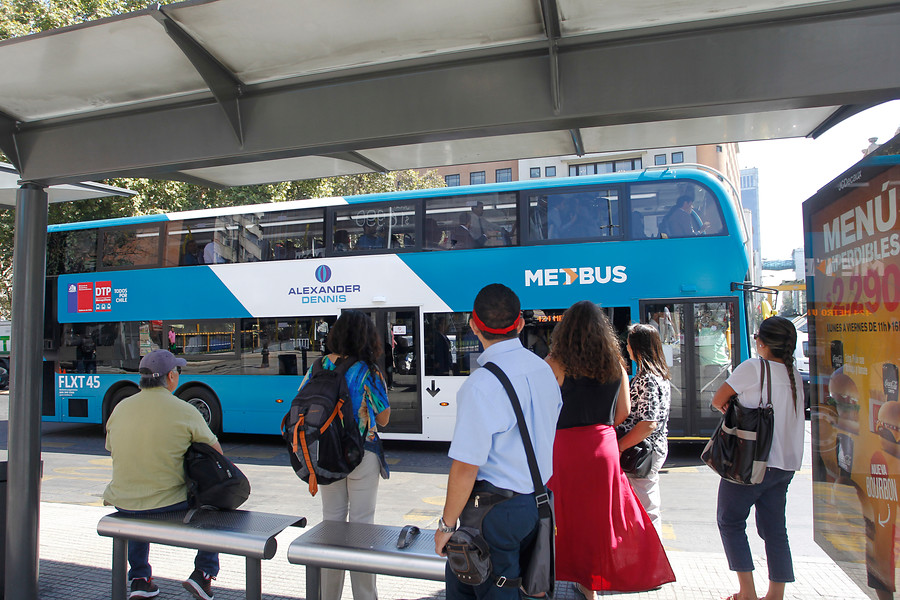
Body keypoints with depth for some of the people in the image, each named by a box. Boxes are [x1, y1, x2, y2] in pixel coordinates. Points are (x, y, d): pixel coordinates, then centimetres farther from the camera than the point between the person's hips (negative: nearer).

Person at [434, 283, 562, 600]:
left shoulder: (481, 384, -23)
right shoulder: (543, 369, 2)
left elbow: (466, 466, -22)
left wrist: (447, 525, -10)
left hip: (496, 511, -8)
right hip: (538, 500, 8)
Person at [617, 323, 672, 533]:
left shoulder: (646, 380, -21)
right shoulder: (660, 376, 10)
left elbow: (648, 424, -27)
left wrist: (619, 447, -20)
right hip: (656, 448, 10)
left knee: (645, 510, 1)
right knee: (649, 507, 19)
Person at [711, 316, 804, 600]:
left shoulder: (753, 367, -12)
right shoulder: (794, 374, 8)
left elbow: (717, 401, -6)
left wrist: (730, 406, 12)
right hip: (787, 462, 7)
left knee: (730, 520, 6)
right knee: (774, 527, 12)